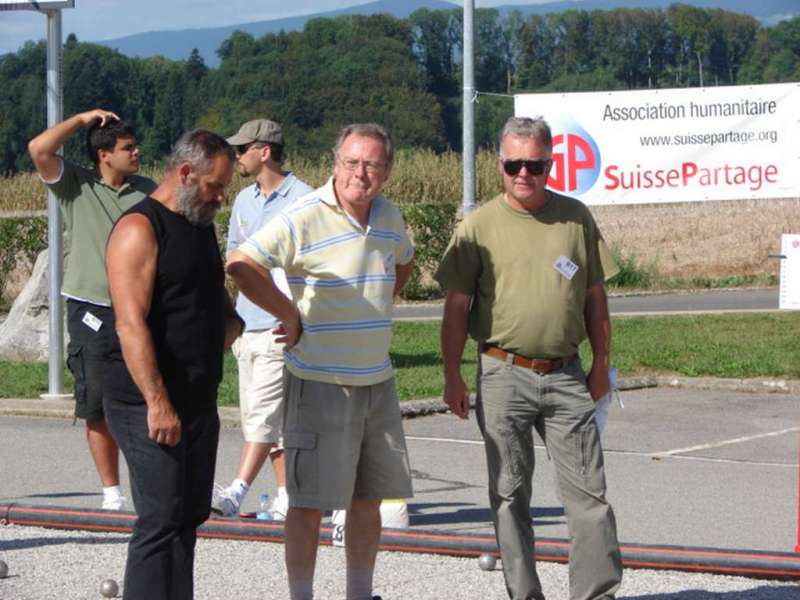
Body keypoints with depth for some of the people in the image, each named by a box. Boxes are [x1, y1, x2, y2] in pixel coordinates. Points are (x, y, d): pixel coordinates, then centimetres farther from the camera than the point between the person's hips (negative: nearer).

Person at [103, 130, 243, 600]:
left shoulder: (202, 227, 16)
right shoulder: (139, 230, -13)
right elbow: (131, 324, -21)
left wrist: (236, 325, 5)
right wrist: (158, 402, -26)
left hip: (198, 401, 9)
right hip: (149, 404, -9)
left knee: (190, 515, 11)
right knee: (162, 519, -11)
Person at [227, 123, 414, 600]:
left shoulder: (390, 217, 8)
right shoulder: (305, 219, -15)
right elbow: (241, 265, -24)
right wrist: (291, 315, -17)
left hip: (377, 379, 7)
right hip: (321, 381, -7)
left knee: (369, 498, 14)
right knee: (310, 502, -3)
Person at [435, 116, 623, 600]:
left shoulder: (576, 218, 6)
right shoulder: (480, 226, 0)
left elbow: (595, 296, 12)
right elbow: (457, 306, 2)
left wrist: (601, 364, 9)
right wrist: (453, 377, -3)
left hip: (566, 375, 1)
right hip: (504, 375, -1)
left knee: (588, 489, -2)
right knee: (510, 492, 6)